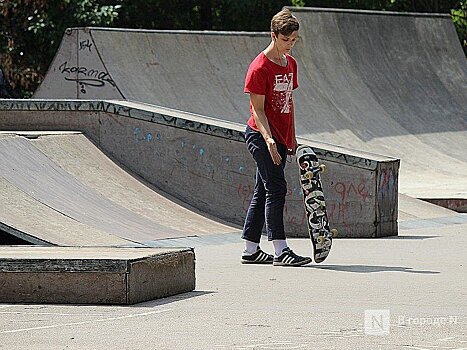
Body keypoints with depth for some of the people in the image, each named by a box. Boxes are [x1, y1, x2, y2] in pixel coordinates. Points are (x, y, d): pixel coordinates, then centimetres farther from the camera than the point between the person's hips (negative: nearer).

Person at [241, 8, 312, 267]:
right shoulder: (260, 67, -13)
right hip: (261, 136, -8)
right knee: (276, 189, -14)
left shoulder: (290, 63, 12)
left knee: (263, 191, 10)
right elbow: (258, 109, -15)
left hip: (280, 138, 8)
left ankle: (250, 250, 15)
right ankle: (280, 251, -17)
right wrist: (268, 139, -26)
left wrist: (292, 138, 18)